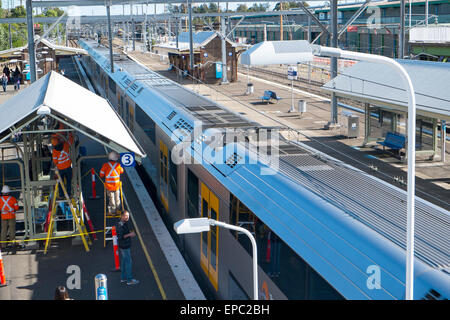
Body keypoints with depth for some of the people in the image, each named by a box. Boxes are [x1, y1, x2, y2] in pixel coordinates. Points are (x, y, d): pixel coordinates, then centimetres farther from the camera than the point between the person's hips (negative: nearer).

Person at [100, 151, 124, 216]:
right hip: (117, 185, 1)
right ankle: (117, 209, 28)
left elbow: (101, 175, -6)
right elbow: (121, 171, 12)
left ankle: (112, 211, 16)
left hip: (109, 185, -1)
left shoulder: (105, 165, -13)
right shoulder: (118, 165, -9)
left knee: (111, 198, 8)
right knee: (117, 198, 17)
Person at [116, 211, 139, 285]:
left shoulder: (126, 222, 6)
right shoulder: (120, 225, -24)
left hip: (126, 245, 10)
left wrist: (131, 232, 4)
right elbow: (120, 237, -26)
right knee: (128, 262, -3)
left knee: (123, 261, 17)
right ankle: (129, 280, 5)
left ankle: (123, 278, 27)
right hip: (124, 246, -10)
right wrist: (129, 234, -23)